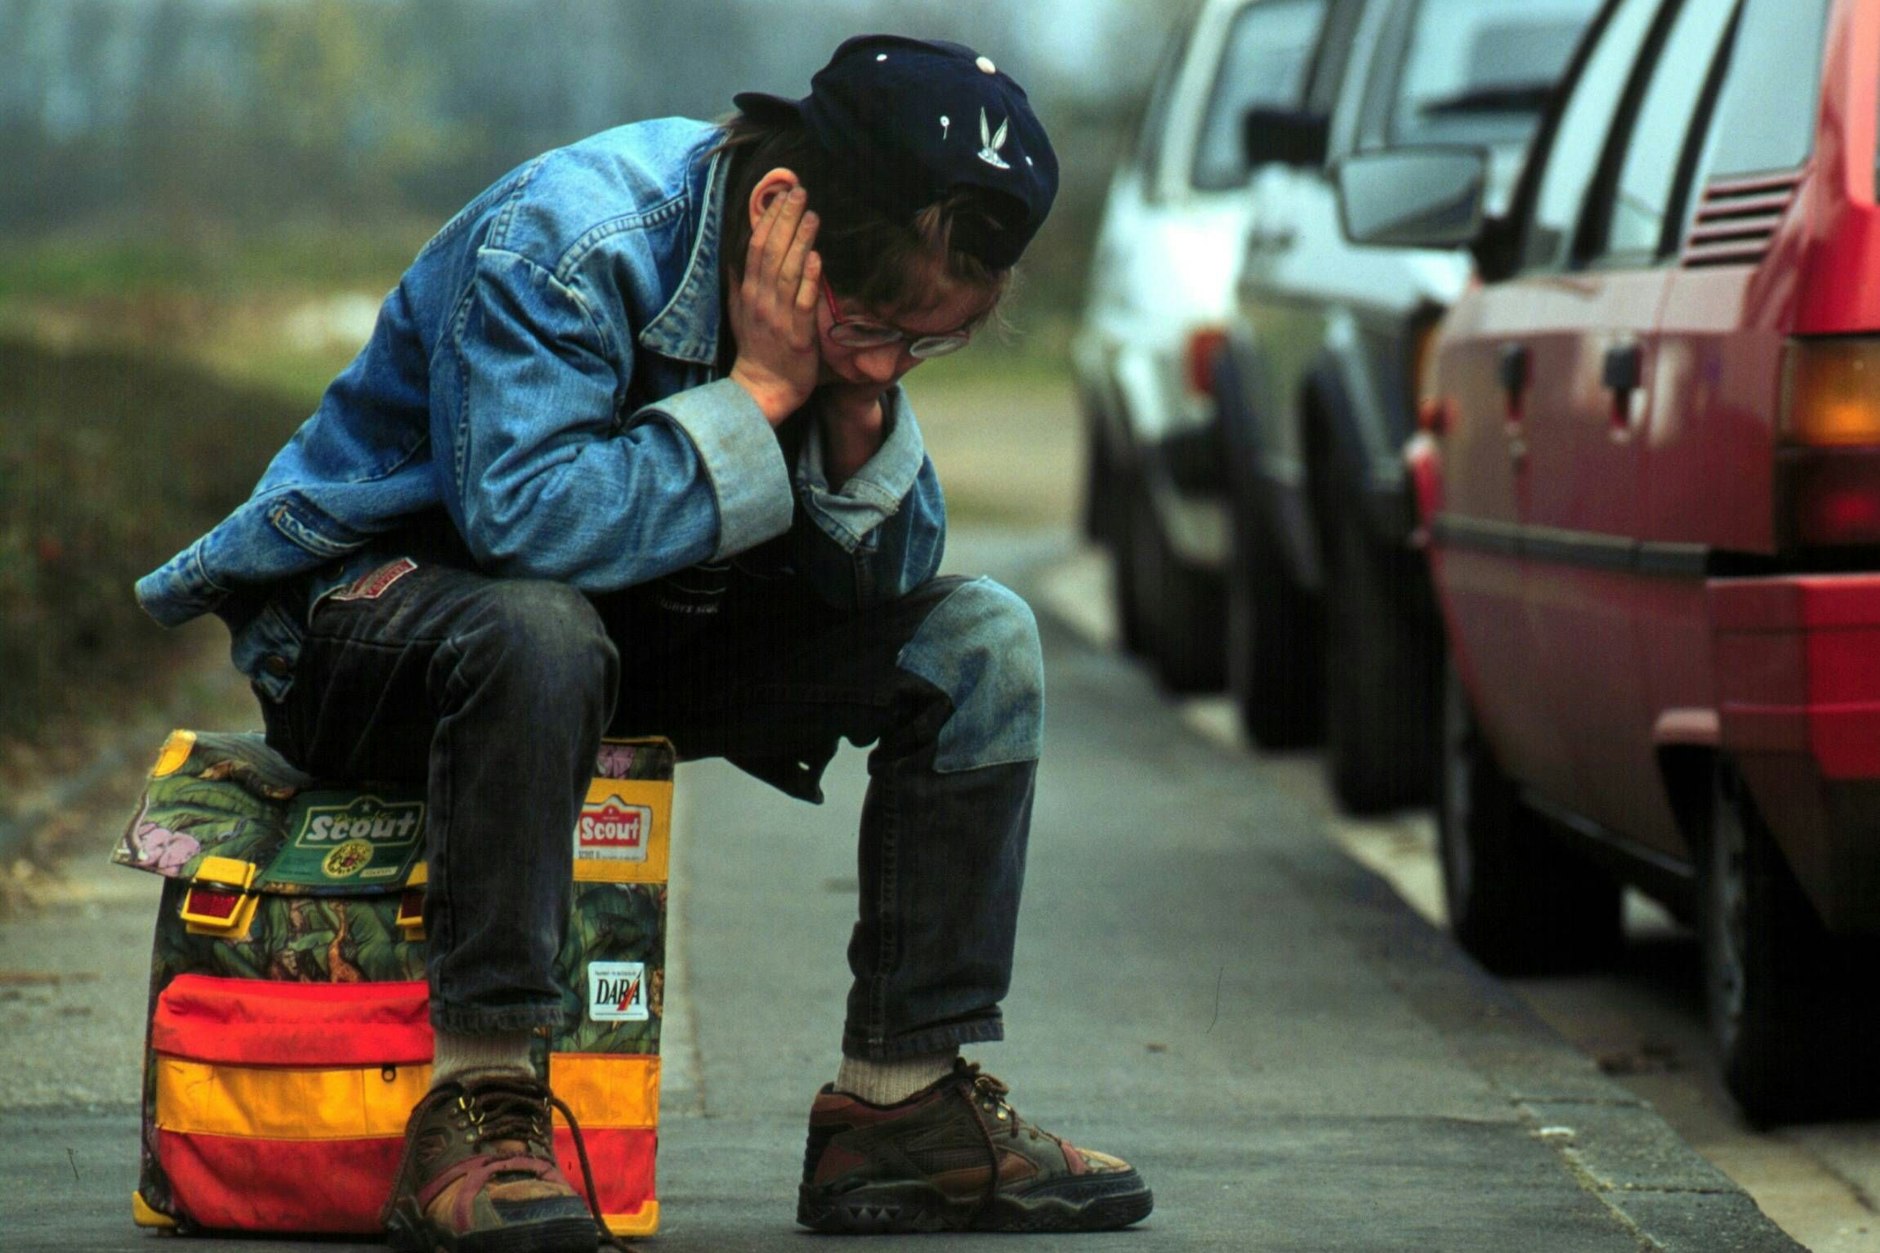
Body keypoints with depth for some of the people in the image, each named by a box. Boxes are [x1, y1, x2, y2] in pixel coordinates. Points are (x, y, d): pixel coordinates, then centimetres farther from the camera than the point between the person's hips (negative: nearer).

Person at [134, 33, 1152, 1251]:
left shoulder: (865, 291, -6)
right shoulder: (553, 243, -29)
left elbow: (890, 576, -4)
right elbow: (525, 519, -39)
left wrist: (865, 403, -22)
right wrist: (761, 393, -33)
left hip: (647, 627, 7)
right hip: (374, 596, -7)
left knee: (978, 639, -7)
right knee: (537, 629, -42)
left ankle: (902, 1102, -6)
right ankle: (478, 1103, -36)